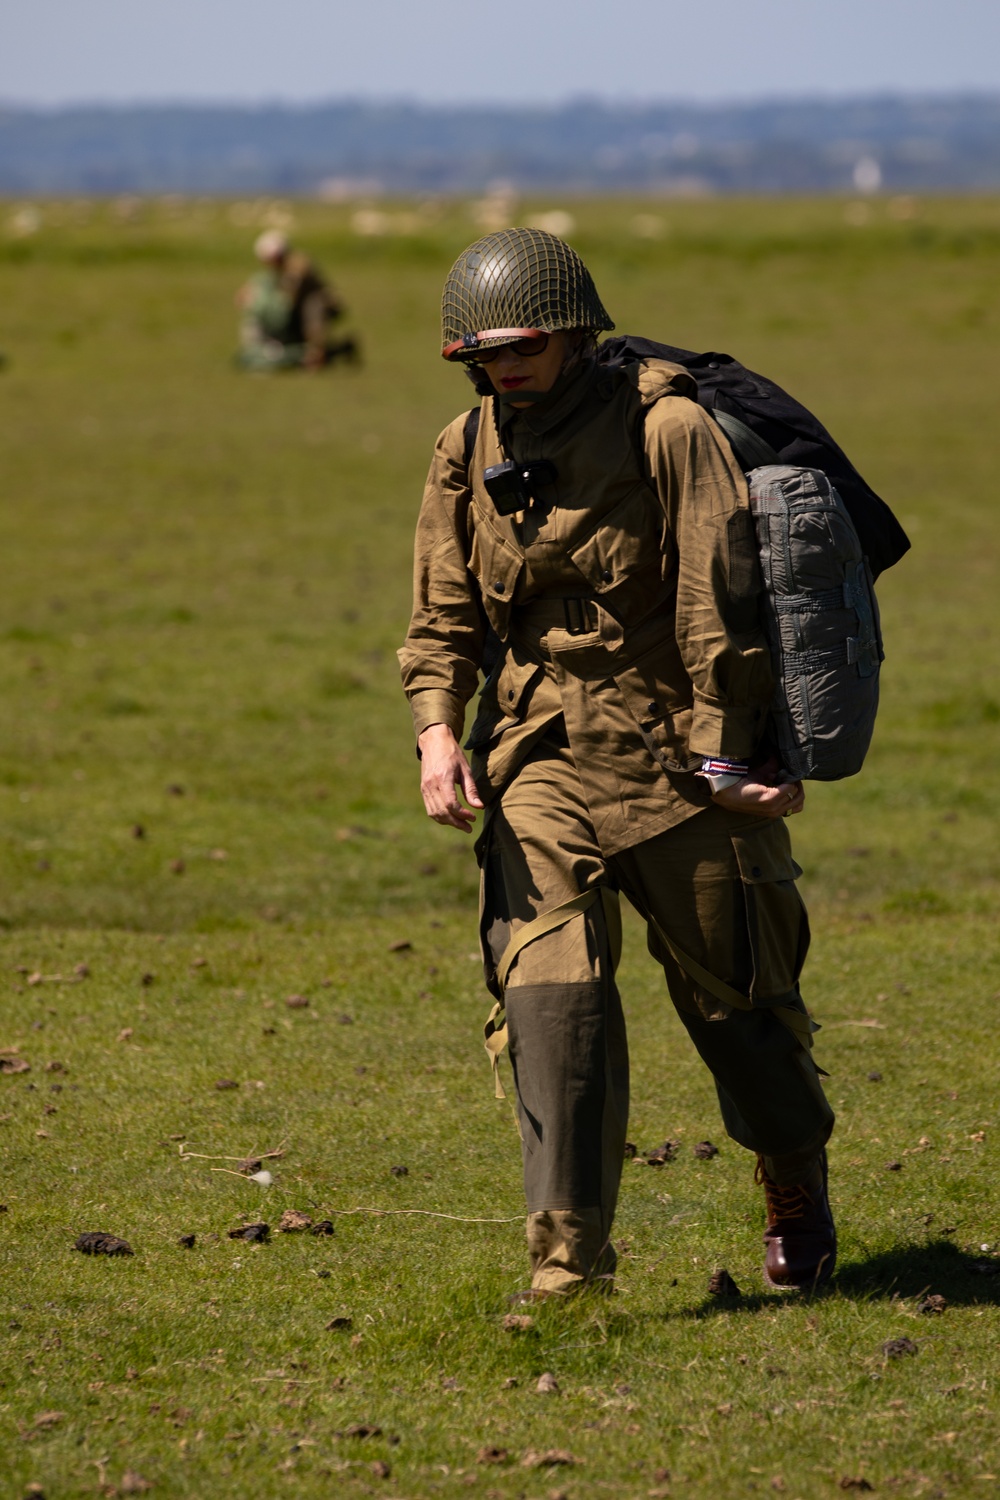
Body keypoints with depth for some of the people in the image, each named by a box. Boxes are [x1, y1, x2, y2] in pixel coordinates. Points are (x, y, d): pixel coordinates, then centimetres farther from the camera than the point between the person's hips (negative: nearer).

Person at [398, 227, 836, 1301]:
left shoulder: (666, 428, -12)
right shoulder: (468, 456, 4)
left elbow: (719, 607, -12)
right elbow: (443, 618, 10)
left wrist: (729, 758, -12)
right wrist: (438, 730, -8)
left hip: (679, 753, -3)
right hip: (540, 757, 3)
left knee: (732, 993, 8)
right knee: (549, 990, -14)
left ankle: (796, 1187, 36)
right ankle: (570, 1253, -15)